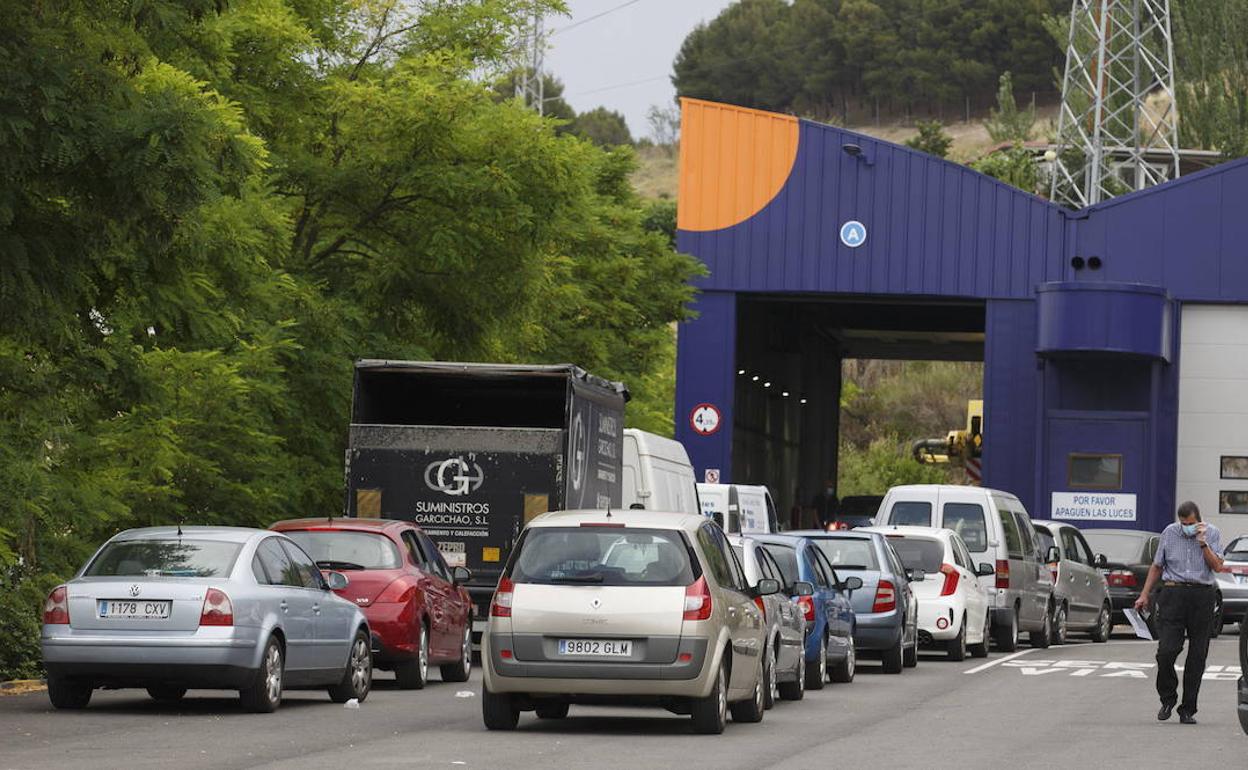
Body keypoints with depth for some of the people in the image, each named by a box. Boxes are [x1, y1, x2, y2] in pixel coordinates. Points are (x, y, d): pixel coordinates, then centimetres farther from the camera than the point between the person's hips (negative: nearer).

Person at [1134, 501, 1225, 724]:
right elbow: (1157, 566, 15)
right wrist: (1144, 595, 11)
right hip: (1174, 594, 0)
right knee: (1166, 651, -11)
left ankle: (1188, 710, 8)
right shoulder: (1170, 533, 8)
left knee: (1197, 656, 1)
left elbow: (1217, 566, -4)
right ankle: (1168, 698, 12)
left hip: (1202, 596, 0)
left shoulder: (1212, 534, 5)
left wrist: (1203, 544, -12)